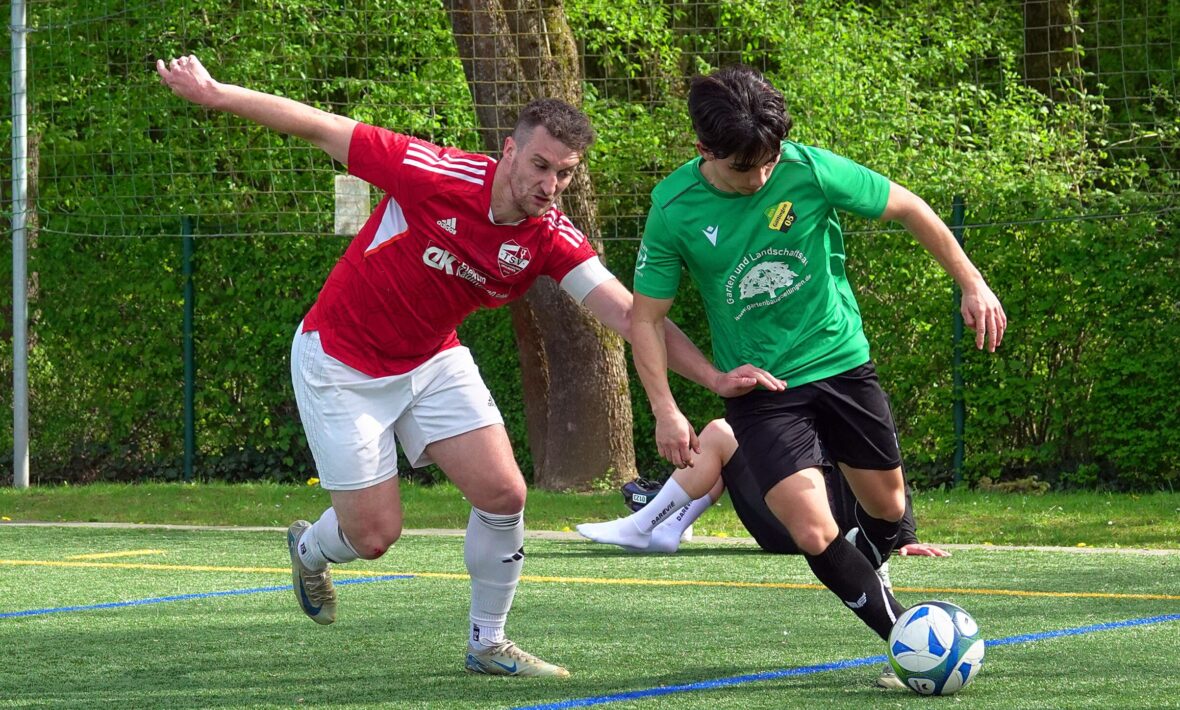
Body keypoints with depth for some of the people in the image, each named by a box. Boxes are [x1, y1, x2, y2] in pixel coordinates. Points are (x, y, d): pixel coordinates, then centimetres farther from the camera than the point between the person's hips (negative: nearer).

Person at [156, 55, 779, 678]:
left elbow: (630, 315, -20)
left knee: (504, 494, -10)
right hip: (341, 363, -4)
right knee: (375, 535, -2)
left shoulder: (553, 240, -16)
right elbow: (321, 130, -19)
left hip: (434, 362, 4)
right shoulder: (435, 175, -28)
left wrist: (714, 378, -32)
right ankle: (310, 549, 36)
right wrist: (216, 94, -15)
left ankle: (488, 644, 11)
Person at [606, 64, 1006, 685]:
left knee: (886, 506, 13)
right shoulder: (674, 210, -15)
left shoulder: (810, 170, -16)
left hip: (841, 362, 2)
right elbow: (646, 316, -4)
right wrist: (665, 411, -14)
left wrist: (972, 285, 2)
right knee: (815, 534, -18)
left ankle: (865, 580, 47)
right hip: (758, 388, -2)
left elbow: (908, 209, 0)